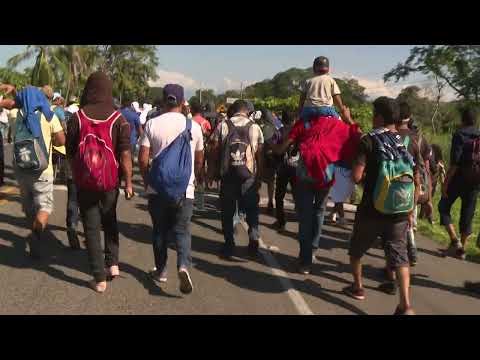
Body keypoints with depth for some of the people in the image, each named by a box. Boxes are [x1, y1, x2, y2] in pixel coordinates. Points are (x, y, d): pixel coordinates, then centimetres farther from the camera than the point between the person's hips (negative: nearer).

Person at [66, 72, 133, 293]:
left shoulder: (77, 118, -6)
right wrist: (128, 183, -2)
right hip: (110, 182, 1)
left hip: (84, 182, 0)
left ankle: (99, 279, 9)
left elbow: (70, 152, 3)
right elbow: (125, 154, -10)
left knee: (91, 228, 7)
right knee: (109, 222, 24)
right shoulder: (118, 119, -9)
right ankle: (113, 263, 18)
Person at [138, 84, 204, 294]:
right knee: (182, 230, 7)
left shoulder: (152, 124, -3)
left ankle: (161, 270, 25)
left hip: (157, 188, 0)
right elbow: (199, 161, 8)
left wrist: (147, 180, 10)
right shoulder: (194, 126, 0)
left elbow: (142, 158, -6)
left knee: (160, 230, 15)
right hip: (185, 190, 0)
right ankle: (184, 265, -14)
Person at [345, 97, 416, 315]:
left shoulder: (369, 140, -9)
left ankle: (357, 287, 34)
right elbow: (416, 178, 8)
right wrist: (410, 209, 16)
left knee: (357, 249, 20)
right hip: (399, 212, 3)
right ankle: (406, 305, -6)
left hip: (371, 210, -3)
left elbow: (356, 176, -17)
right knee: (399, 254, 5)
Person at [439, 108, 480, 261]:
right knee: (467, 214, 11)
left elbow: (455, 162, -18)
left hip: (458, 179, -5)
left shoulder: (460, 135, -10)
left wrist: (446, 182, -15)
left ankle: (454, 241, -3)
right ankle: (462, 249, 14)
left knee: (444, 207, 10)